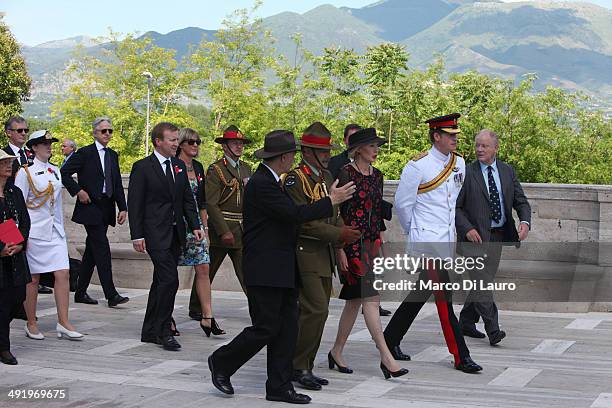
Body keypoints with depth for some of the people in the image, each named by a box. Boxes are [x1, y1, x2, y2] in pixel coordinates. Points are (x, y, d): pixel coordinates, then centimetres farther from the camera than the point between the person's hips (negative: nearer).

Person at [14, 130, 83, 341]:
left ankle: (63, 323, -2)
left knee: (63, 274, -4)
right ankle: (31, 324, 13)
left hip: (55, 230, 5)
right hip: (34, 231, -5)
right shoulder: (25, 172, -5)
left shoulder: (55, 171, 13)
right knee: (33, 278, 2)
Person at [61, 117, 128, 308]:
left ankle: (80, 292, 19)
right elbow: (64, 172, -6)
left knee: (92, 250, 11)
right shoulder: (85, 153, -5)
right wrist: (78, 191, -13)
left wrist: (123, 208, 8)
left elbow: (118, 184, 15)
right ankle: (111, 295, -14)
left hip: (106, 209, 7)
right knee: (102, 248, -12)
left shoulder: (113, 155, 15)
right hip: (91, 207, -7)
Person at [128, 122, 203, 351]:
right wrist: (137, 235, -13)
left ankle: (150, 332, 18)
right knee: (169, 280, -15)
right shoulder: (142, 168, -5)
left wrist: (195, 225, 4)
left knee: (162, 282, 11)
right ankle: (164, 331, -6)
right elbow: (134, 204, -7)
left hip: (176, 233, 7)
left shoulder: (179, 166, 13)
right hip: (156, 233, -7)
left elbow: (188, 199, 16)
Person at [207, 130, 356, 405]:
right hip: (265, 271, -10)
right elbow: (294, 214, -22)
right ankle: (221, 362, 14)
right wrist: (331, 201, -13)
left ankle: (279, 387, 12)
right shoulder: (260, 184, -17)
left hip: (282, 270, 10)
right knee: (266, 328, -5)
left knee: (286, 328, 7)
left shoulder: (271, 182, 15)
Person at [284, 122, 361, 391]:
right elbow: (302, 221, -19)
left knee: (317, 311, 9)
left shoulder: (327, 177, 15)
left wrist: (339, 246, 8)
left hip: (326, 255, 9)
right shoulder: (295, 179, -13)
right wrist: (338, 234, -20)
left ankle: (305, 367, 16)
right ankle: (298, 367, -4)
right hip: (305, 254, -9)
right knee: (316, 310, -14)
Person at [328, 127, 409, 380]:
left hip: (371, 243, 8)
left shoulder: (377, 175, 13)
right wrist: (340, 250, -14)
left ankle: (336, 352, 22)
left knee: (354, 301, 11)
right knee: (371, 299, -10)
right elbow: (336, 212, -11)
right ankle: (386, 358, -10)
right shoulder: (346, 173, -10)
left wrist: (381, 244, 16)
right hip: (352, 243, -8)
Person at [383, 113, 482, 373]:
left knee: (422, 292, 15)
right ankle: (460, 357, -4)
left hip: (448, 240, 7)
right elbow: (402, 203, -2)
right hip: (427, 241, -7)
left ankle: (391, 339, 29)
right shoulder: (418, 166, -11)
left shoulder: (459, 163, 9)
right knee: (443, 297, -8)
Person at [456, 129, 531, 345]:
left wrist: (525, 222, -9)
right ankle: (493, 330, -15)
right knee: (482, 282, -13)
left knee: (483, 282, 12)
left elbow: (521, 201, 10)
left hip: (498, 236, 5)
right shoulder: (466, 172, -5)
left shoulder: (507, 171, 10)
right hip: (476, 236, -5)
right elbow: (455, 206, -5)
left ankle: (466, 322, 26)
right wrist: (467, 228, -17)